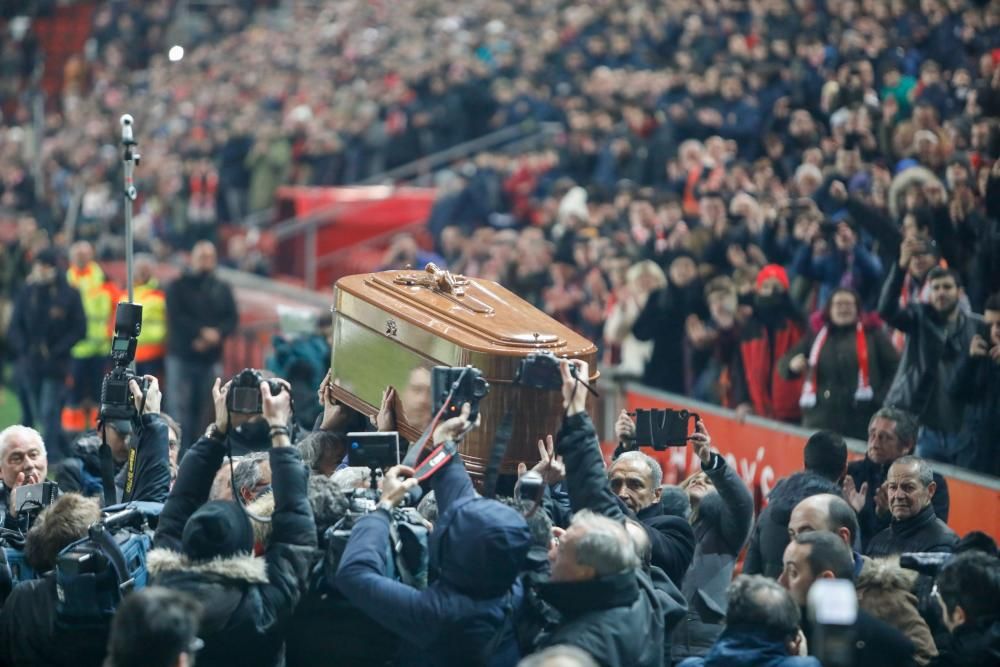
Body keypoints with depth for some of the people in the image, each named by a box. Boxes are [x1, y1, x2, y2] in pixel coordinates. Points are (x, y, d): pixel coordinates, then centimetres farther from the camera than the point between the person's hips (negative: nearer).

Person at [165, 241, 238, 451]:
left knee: (207, 410, -1)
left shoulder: (222, 290, 16)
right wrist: (202, 332, -15)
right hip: (181, 357, -3)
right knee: (180, 409, -8)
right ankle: (180, 452, -8)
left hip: (211, 359, 3)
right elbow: (176, 318, -7)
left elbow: (231, 320, 6)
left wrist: (216, 334, -12)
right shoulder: (178, 287, 6)